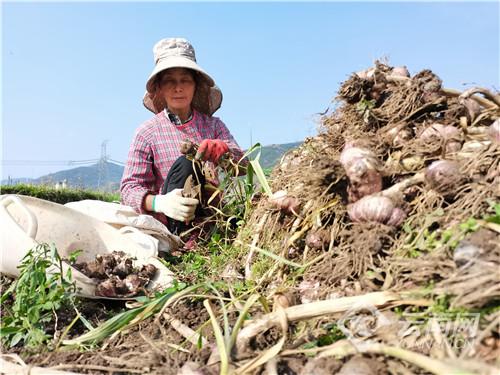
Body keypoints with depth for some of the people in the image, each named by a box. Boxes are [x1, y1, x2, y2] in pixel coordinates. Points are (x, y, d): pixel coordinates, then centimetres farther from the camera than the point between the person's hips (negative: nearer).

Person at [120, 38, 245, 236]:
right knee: (184, 163, -28)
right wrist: (160, 202, -29)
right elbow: (130, 187, -5)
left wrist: (223, 149, -26)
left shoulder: (213, 125, 10)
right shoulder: (147, 132, 0)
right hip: (169, 223, -2)